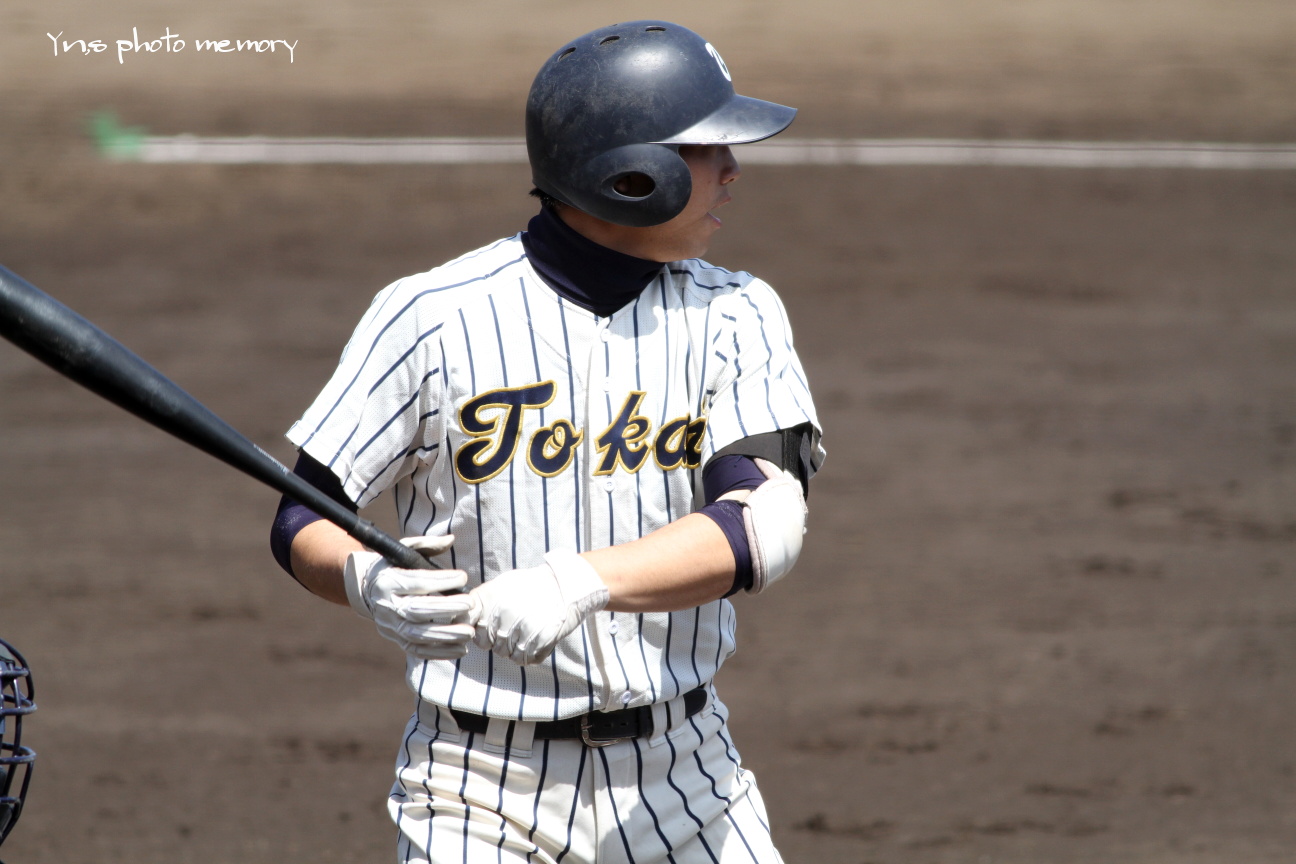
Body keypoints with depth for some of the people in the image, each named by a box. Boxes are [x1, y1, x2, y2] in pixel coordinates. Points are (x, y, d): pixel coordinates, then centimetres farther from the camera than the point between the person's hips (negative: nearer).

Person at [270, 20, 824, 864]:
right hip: (485, 787, -3)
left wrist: (582, 581, -31)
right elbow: (303, 520, -2)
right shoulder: (435, 314, -8)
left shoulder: (735, 316, 0)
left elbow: (765, 525, -16)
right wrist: (367, 582, -25)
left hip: (684, 779, 3)